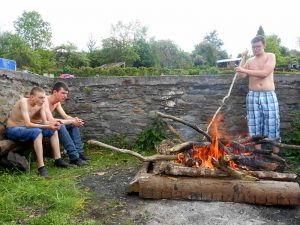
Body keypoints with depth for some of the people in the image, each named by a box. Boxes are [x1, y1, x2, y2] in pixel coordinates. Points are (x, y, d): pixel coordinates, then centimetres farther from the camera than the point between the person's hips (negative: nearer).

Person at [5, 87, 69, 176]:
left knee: (53, 130, -3)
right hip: (12, 130, -8)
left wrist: (53, 123, -29)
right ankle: (41, 166, -34)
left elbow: (45, 122, -7)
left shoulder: (40, 104, -5)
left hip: (25, 128, 8)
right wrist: (48, 126, -38)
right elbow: (28, 124, -34)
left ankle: (58, 160, -1)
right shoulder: (23, 102, -27)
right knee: (37, 131, -35)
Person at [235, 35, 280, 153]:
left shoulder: (271, 56, 2)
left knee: (272, 124, 0)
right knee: (255, 125, 3)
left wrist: (245, 70, -16)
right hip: (253, 96, 3)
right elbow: (242, 76, 0)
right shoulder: (249, 61, 12)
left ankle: (276, 155, 10)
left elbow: (264, 73, -14)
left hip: (269, 96, -3)